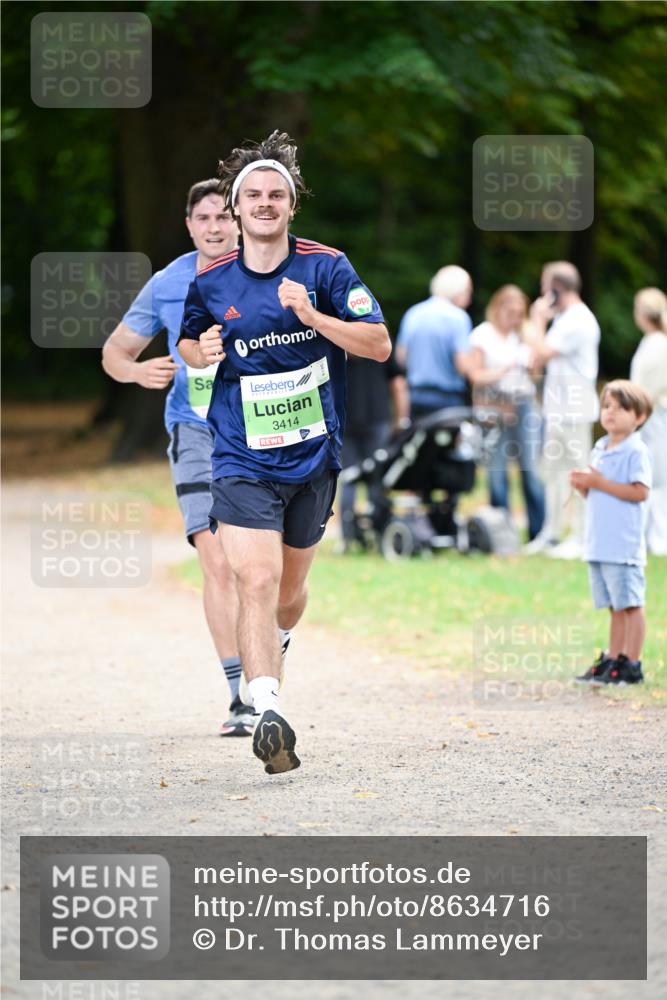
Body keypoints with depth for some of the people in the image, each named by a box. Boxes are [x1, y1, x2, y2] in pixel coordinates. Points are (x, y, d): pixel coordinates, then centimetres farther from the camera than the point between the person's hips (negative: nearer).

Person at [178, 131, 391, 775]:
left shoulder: (325, 267, -5)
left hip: (313, 457, 1)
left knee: (290, 587, 17)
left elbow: (379, 345, -9)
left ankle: (273, 650, 50)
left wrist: (313, 315, -23)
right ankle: (267, 712, -28)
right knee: (256, 581, -19)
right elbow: (187, 344, 18)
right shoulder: (210, 281, -1)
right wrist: (201, 352, -6)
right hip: (242, 459, -1)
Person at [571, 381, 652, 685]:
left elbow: (640, 492, -19)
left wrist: (600, 482, -19)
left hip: (623, 545, -8)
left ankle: (631, 664, -1)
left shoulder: (636, 451, -9)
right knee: (615, 607, 14)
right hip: (599, 543, 8)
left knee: (630, 604, -4)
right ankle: (612, 659, 19)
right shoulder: (600, 449, 16)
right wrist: (582, 485, 1)